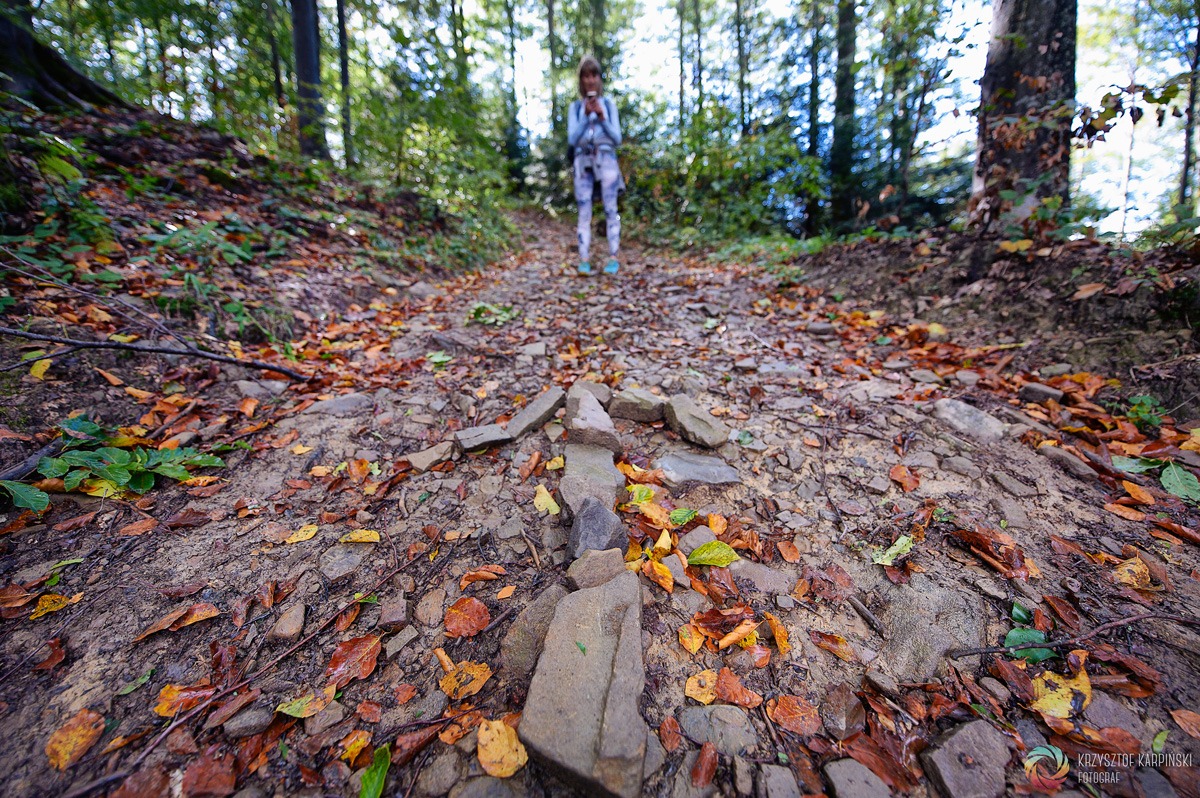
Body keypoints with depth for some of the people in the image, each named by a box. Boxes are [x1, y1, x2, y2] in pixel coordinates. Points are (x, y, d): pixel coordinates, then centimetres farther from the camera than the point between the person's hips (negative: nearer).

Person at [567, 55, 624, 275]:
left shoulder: (609, 104, 11)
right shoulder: (575, 107, 11)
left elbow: (617, 139, 4)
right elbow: (572, 139, 1)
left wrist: (602, 117, -7)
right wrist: (586, 116, -9)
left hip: (606, 160, 0)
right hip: (584, 162, 1)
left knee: (610, 209, -8)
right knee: (584, 212, -7)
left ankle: (613, 259, -6)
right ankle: (584, 260, -8)